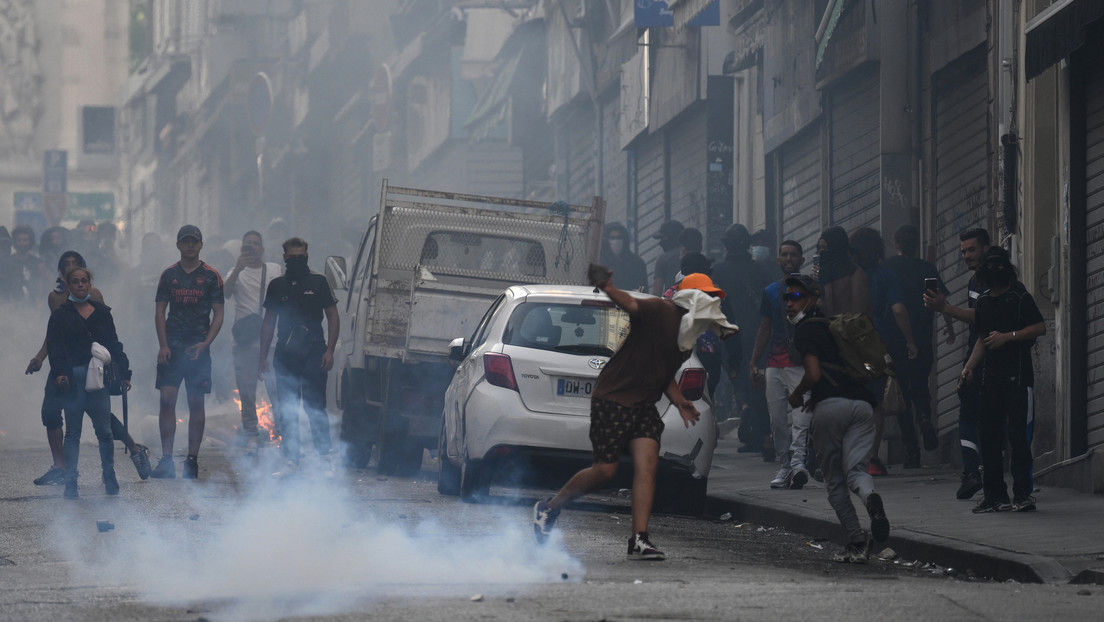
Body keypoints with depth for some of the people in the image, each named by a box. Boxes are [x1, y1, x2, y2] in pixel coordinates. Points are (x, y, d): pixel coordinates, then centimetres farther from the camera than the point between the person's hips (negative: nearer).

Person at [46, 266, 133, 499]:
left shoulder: (102, 312, 13)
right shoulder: (60, 315, 5)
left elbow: (114, 344, 15)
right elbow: (54, 346, -3)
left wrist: (123, 373, 8)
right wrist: (58, 372, -19)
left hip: (99, 378, 2)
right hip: (73, 379, -2)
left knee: (104, 431, 2)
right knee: (73, 432, 1)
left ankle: (109, 477, 14)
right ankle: (71, 482, 3)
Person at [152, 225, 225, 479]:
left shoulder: (211, 276, 4)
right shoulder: (169, 275, 9)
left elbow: (218, 314, 4)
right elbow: (160, 311, 9)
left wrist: (205, 343, -10)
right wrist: (163, 345, -3)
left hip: (198, 347, -1)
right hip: (171, 347, 1)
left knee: (196, 402, 0)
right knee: (167, 399, -6)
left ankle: (192, 459, 6)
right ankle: (166, 459, -3)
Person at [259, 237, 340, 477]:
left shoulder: (319, 283, 5)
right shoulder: (277, 286, 13)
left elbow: (333, 318, 4)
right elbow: (268, 322, 18)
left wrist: (329, 351, -6)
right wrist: (263, 356, 12)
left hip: (313, 355, -3)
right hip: (285, 356, 3)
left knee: (315, 408, -6)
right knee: (286, 411, 3)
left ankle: (326, 458, -2)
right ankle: (290, 459, 8)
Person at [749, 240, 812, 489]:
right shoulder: (771, 291, 17)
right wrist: (753, 363, 16)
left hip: (802, 363, -4)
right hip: (775, 364, 4)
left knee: (800, 413, -18)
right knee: (777, 418, 1)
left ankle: (798, 461, -28)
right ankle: (785, 466, 7)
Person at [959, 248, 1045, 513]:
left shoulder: (1020, 297, -3)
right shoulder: (983, 302, 17)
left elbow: (1040, 328, -9)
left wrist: (1007, 337, -16)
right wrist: (969, 367, 15)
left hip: (1017, 375, -7)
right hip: (991, 377, 7)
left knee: (1017, 435, -11)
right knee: (988, 435, 3)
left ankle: (1023, 492, -9)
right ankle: (995, 494, 8)